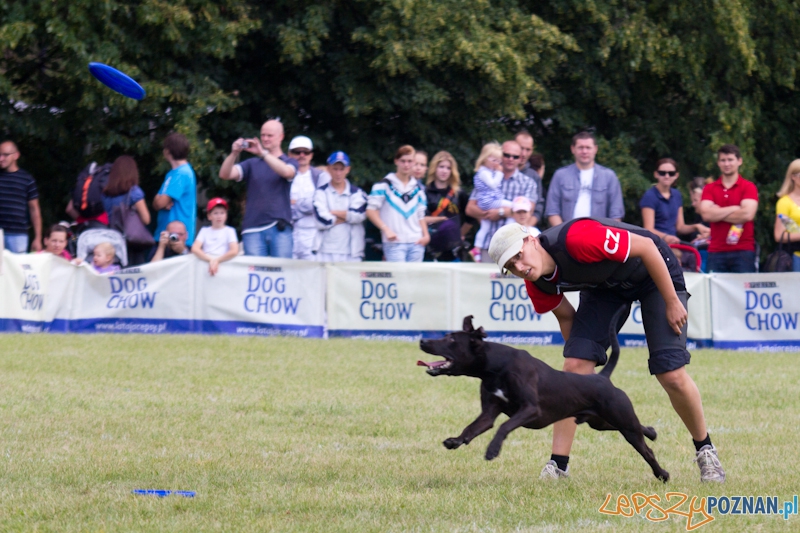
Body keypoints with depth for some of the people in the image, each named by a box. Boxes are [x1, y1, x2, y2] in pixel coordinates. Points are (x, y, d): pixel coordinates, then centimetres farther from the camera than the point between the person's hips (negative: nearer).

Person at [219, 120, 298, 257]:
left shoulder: (290, 162, 11)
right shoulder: (252, 164, 15)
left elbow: (286, 172, -14)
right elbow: (225, 174, 2)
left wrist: (262, 153, -23)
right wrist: (234, 153, -16)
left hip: (280, 229, -2)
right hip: (253, 229, 2)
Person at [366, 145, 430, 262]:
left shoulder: (418, 188, 17)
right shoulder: (384, 185, 2)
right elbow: (371, 211, -4)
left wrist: (425, 235, 3)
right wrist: (386, 230, -16)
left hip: (416, 243, 5)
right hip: (394, 243, -5)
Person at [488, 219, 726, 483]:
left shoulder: (576, 239, -39)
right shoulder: (537, 284, -16)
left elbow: (647, 246, -31)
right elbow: (566, 315, 3)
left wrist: (672, 302, -25)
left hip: (655, 273, -6)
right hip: (606, 285, 6)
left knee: (672, 375, -14)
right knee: (575, 364, -13)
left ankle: (705, 449, 9)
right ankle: (557, 464, -9)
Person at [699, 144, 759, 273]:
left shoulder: (749, 187, 4)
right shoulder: (709, 189, 12)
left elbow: (747, 214, -11)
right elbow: (706, 214, -4)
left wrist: (718, 214, -3)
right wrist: (734, 209, -6)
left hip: (743, 252, -2)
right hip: (716, 252, 2)